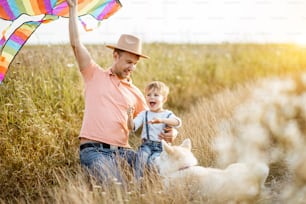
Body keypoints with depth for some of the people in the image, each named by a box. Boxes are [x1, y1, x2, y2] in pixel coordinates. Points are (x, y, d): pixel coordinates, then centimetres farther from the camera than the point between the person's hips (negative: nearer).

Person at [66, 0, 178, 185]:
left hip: (122, 150, 4)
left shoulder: (135, 93, 19)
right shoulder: (95, 75, 10)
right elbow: (76, 44, 2)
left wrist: (171, 132, -2)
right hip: (94, 149, -4)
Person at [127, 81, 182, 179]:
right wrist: (130, 117, -25)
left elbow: (178, 122, -21)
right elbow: (132, 127, -2)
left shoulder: (168, 114, 2)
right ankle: (137, 180, -19)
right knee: (141, 156, -28)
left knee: (152, 160, -28)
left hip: (161, 146, -2)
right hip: (147, 145, 2)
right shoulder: (144, 114, 10)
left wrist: (161, 120, -38)